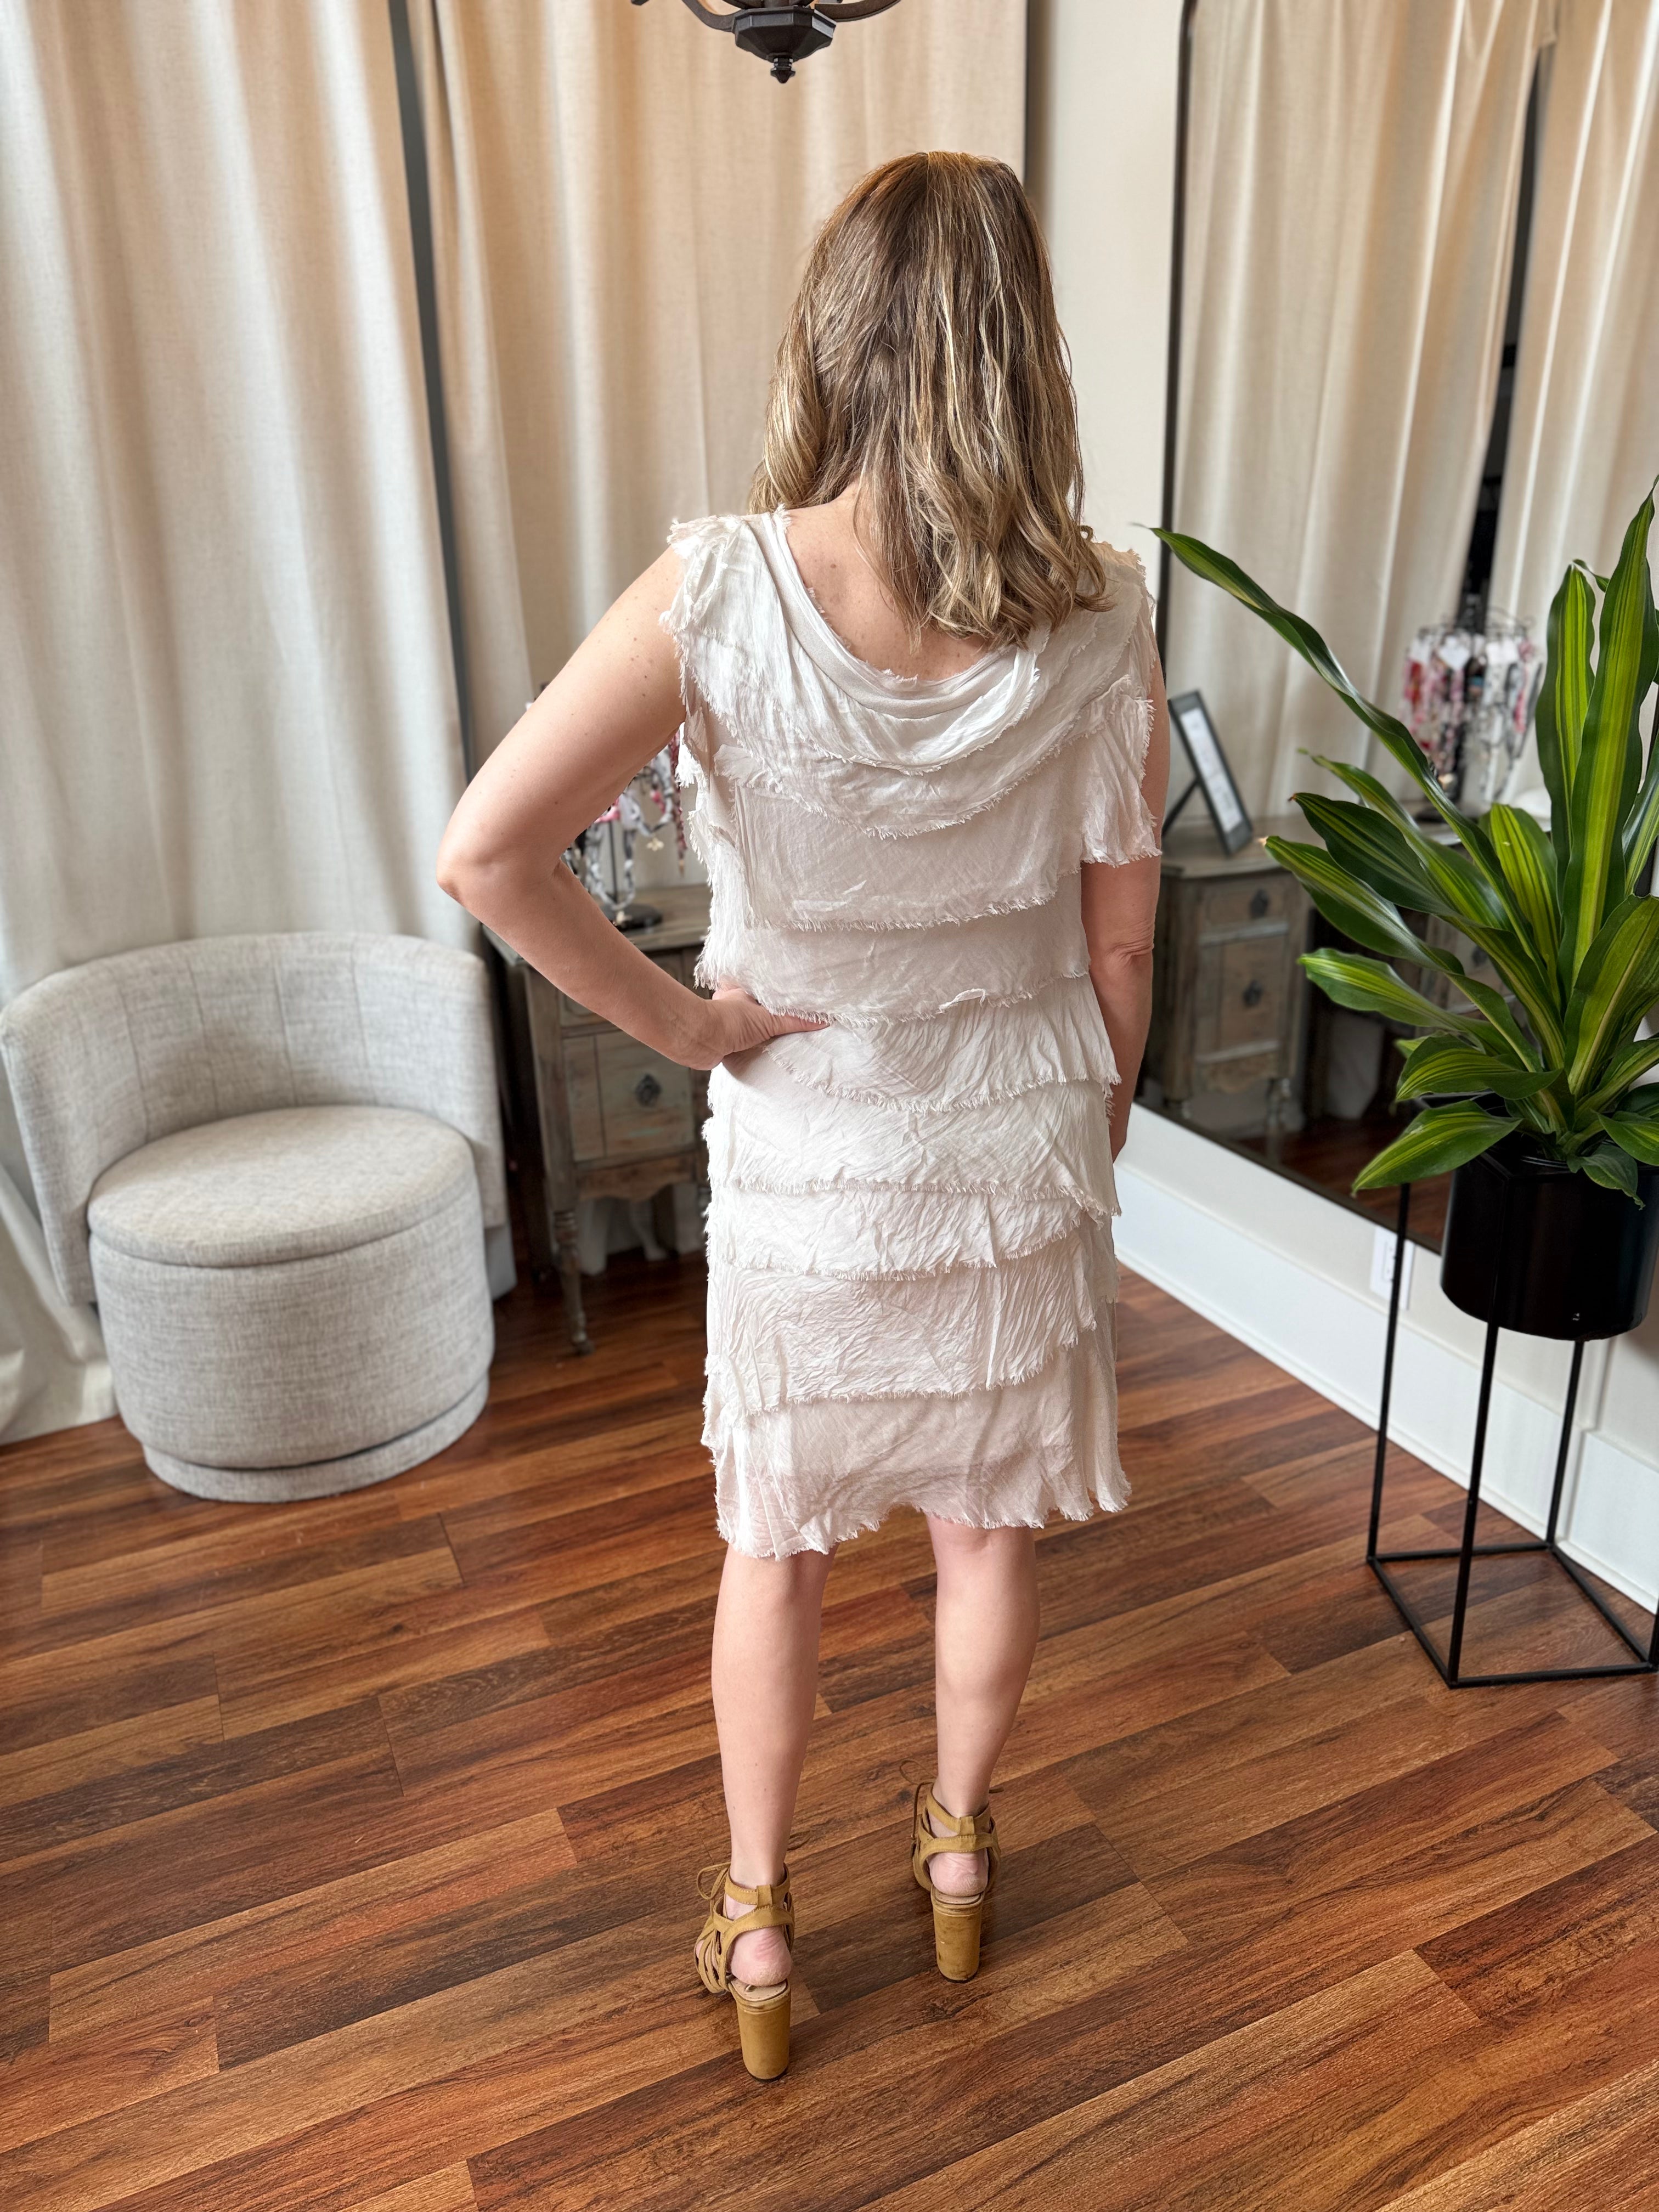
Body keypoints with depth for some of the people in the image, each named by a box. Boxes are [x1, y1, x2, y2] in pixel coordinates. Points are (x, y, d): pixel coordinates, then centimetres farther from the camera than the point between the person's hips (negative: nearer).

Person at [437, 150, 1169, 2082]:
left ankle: (757, 1931, 38)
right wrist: (1097, 1119, 12)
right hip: (1023, 1153, 2)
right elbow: (1119, 940, -5)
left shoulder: (718, 593, -18)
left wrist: (672, 1016, -11)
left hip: (807, 1162, -1)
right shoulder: (1097, 621, -13)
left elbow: (485, 854, -25)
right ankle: (959, 1855, 47)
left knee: (777, 1548, 19)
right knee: (990, 1528, 23)